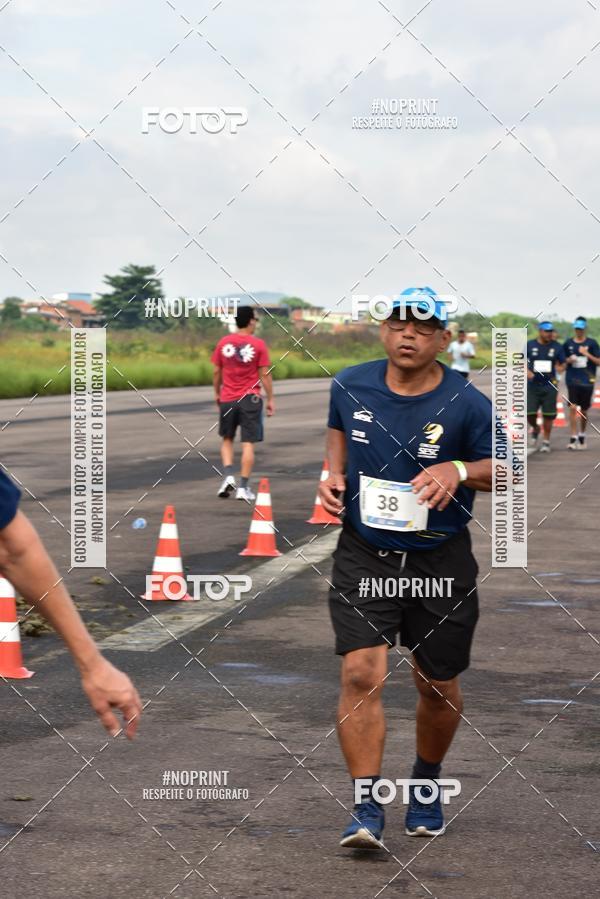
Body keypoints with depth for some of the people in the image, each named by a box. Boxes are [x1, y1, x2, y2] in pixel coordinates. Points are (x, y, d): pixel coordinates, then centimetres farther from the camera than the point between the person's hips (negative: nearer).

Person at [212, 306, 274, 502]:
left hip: (227, 399, 3)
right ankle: (243, 487, 0)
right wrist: (270, 400, 2)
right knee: (248, 444, 2)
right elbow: (265, 375, -6)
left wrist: (217, 393, 20)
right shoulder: (258, 344, -7)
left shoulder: (223, 343, 1)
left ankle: (228, 476, 0)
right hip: (250, 399, -2)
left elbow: (216, 372, 6)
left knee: (227, 439, 19)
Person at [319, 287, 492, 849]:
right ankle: (367, 811, -9)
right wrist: (333, 473, 1)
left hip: (440, 561, 0)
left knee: (438, 686, 12)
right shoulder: (350, 386, -1)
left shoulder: (466, 404, -10)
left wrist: (459, 470, -20)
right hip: (364, 555, 1)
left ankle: (426, 783, 40)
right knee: (361, 674, -15)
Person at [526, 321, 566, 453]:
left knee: (548, 415, 0)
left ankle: (546, 441, 14)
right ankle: (535, 429, 29)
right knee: (529, 413, -4)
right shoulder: (529, 345, 1)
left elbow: (562, 365, 11)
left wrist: (559, 369, -13)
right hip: (532, 386, 0)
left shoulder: (557, 347, 3)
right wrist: (527, 371, -12)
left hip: (549, 386, 0)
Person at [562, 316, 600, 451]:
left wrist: (587, 354, -13)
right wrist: (568, 360, -7)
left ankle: (582, 436, 27)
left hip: (587, 381, 0)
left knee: (583, 410, 10)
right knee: (573, 407, -14)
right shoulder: (568, 343, 6)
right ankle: (573, 438, -12)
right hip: (572, 380, 0)